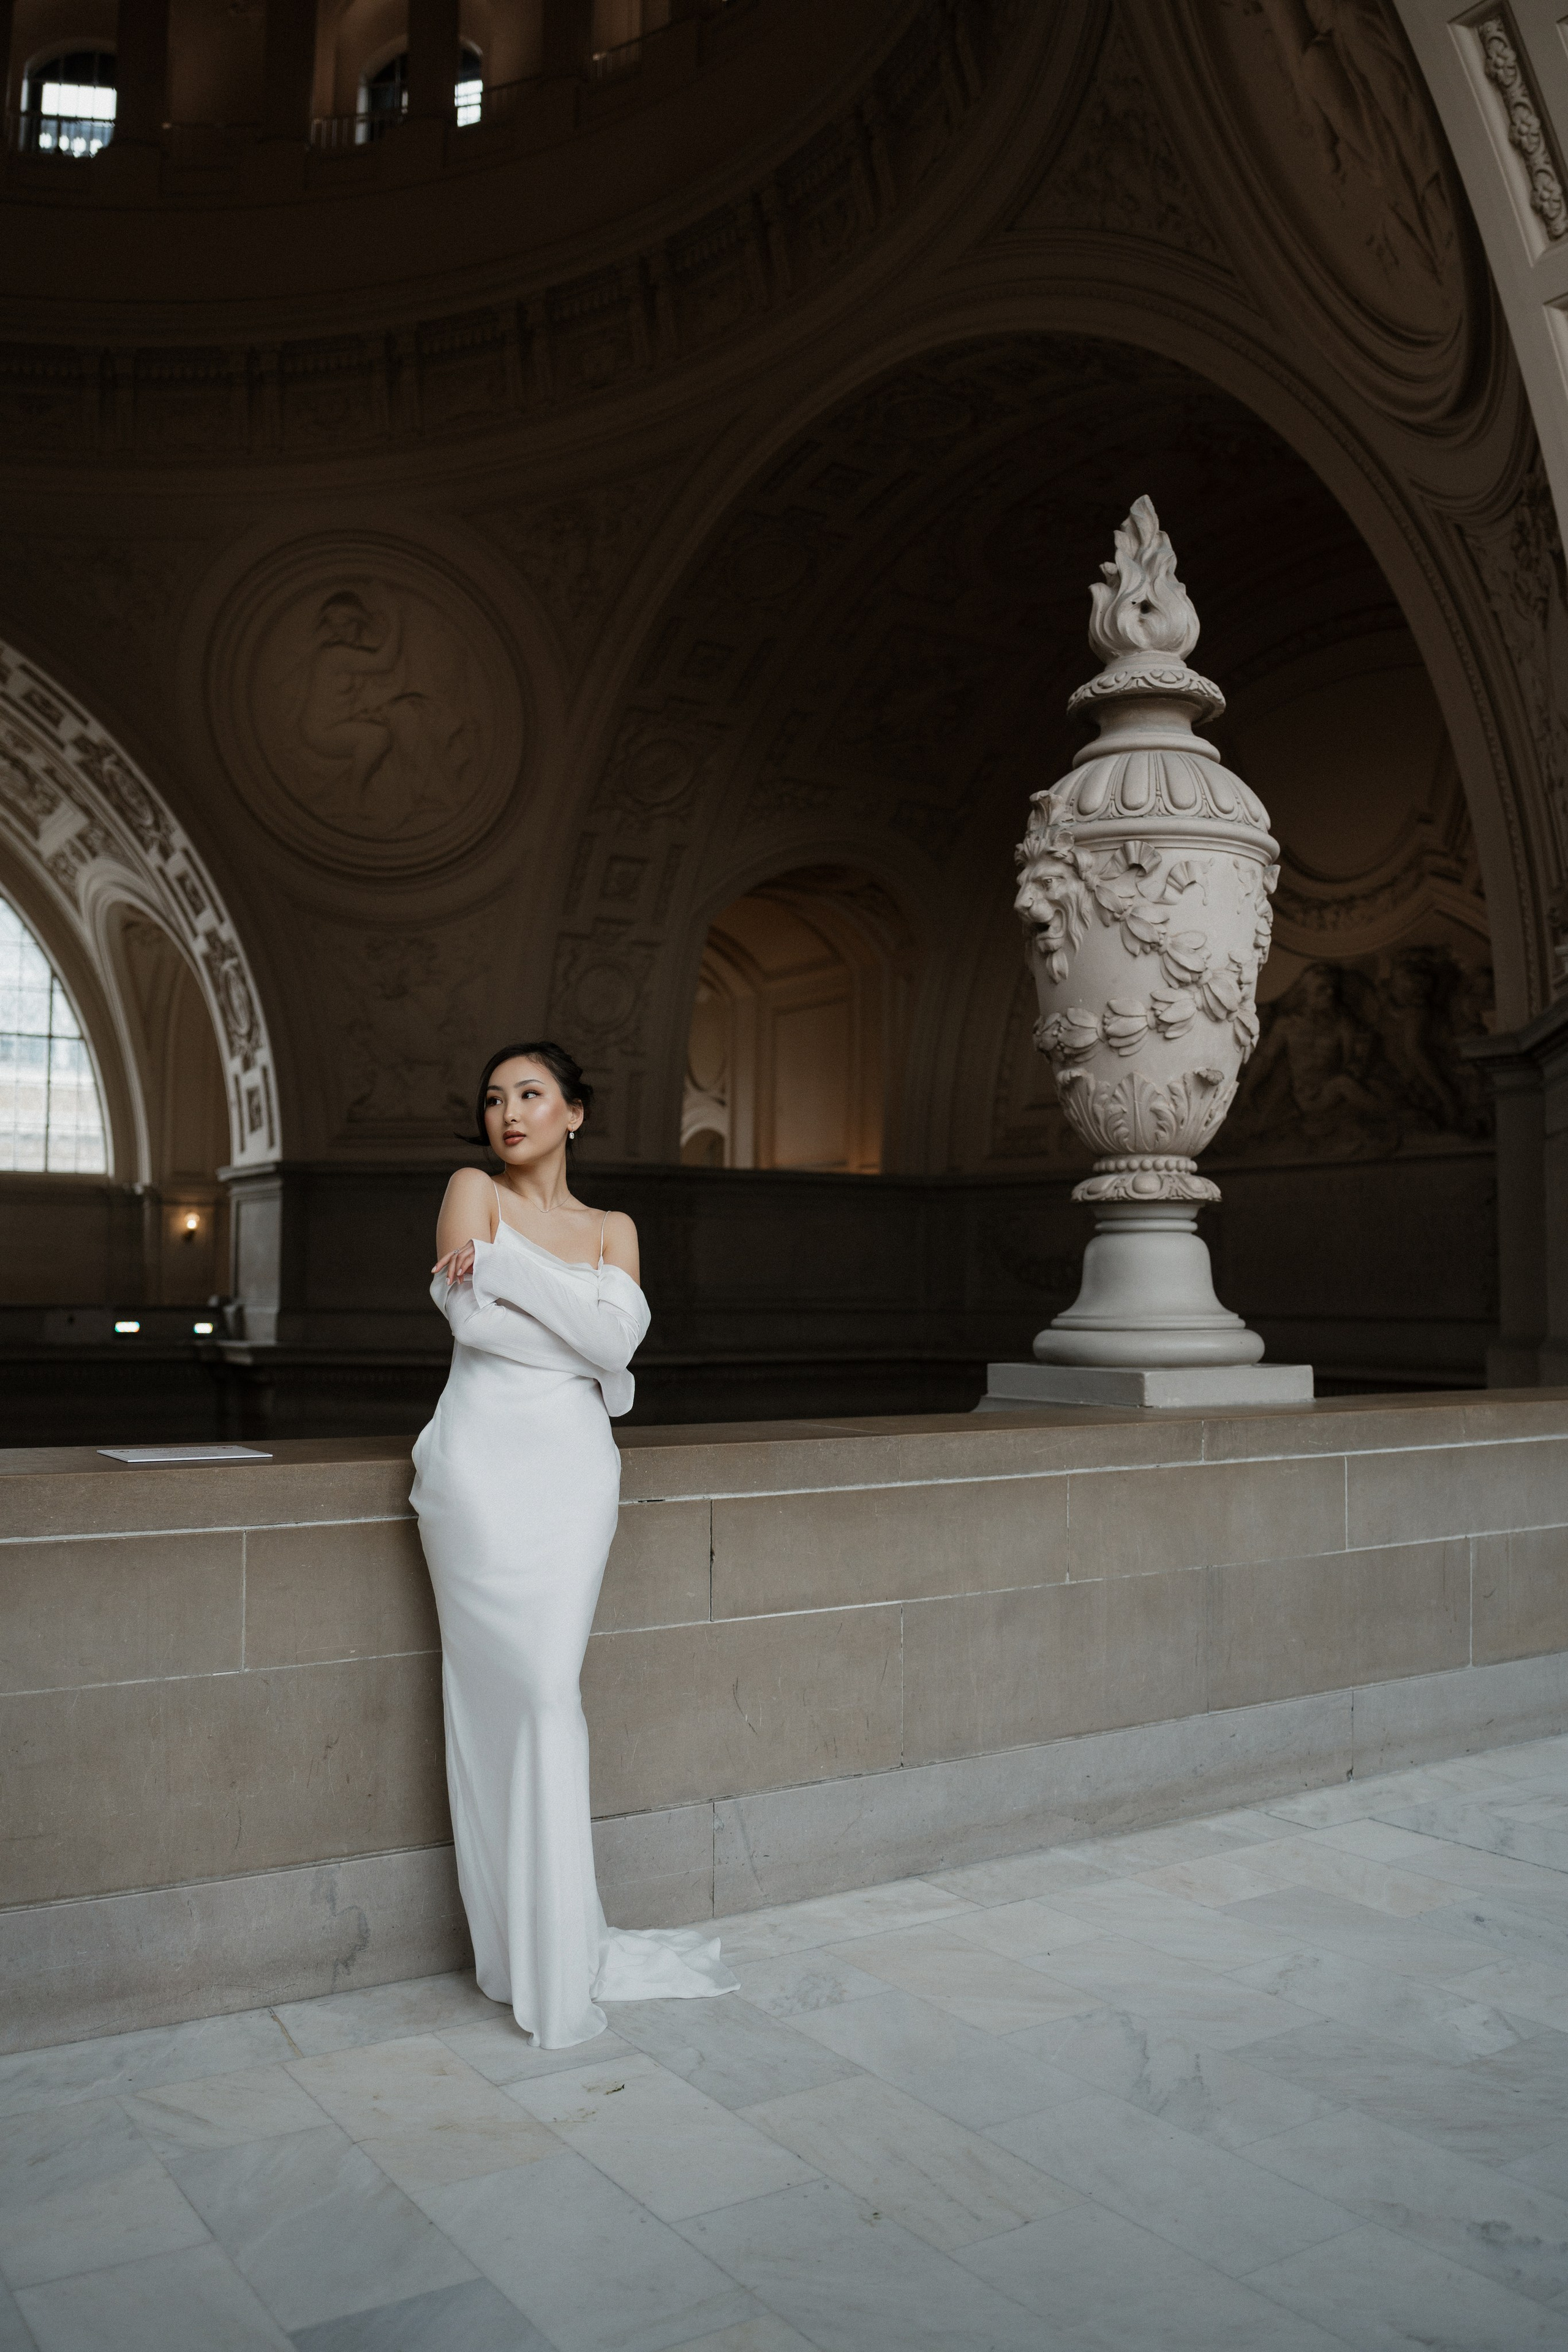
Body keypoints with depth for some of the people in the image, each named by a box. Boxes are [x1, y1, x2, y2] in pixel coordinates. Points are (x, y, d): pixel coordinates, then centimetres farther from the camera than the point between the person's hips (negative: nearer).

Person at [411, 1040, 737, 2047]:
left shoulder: (613, 1229, 15)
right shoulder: (474, 1192, 6)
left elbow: (621, 1333, -5)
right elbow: (471, 1319, -10)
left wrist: (504, 1262, -9)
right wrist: (582, 1347, -2)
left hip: (574, 1467, 3)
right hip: (484, 1461, -2)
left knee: (547, 1691, -2)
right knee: (517, 1694, -7)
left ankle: (555, 1953, 12)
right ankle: (528, 1953, 6)